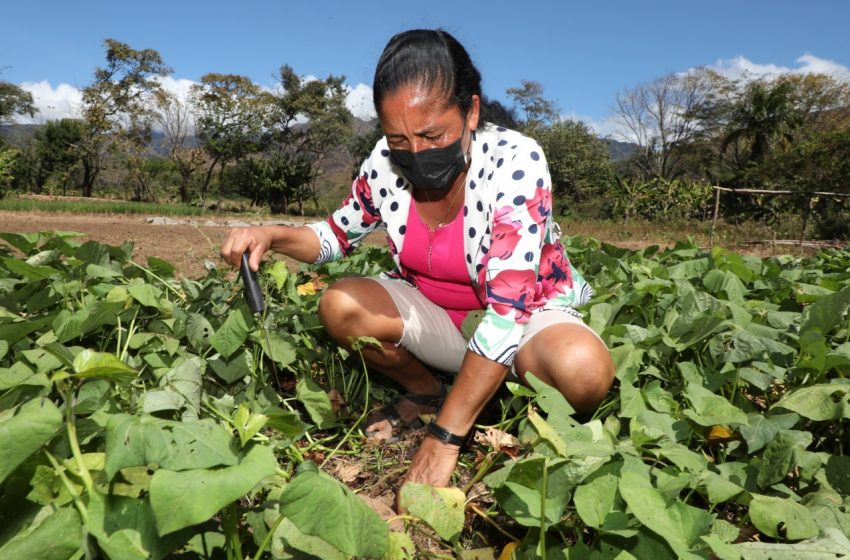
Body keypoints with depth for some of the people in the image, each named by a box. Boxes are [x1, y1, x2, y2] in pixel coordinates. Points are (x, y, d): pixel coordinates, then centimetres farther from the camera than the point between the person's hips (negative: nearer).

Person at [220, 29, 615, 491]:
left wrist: (444, 437, -36)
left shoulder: (516, 164, -28)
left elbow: (507, 308, -34)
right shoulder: (385, 162, -14)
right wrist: (273, 236, -18)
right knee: (340, 306, -19)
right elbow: (337, 235, 5)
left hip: (527, 317, -4)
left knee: (584, 370, -35)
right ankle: (427, 394, 6)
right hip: (436, 316, 4)